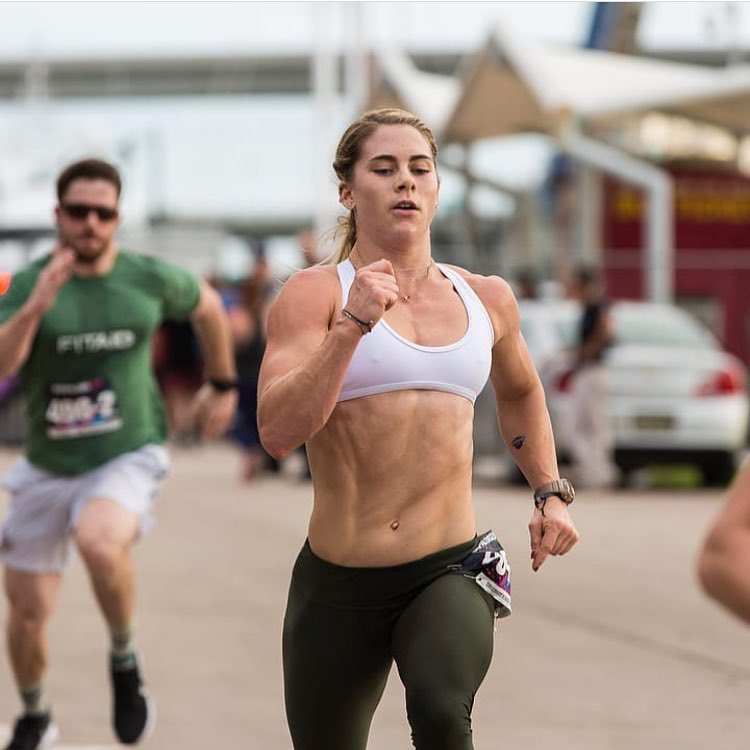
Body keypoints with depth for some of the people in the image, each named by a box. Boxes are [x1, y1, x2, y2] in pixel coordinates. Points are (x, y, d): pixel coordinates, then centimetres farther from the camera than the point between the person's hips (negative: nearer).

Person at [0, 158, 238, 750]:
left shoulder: (150, 279, -5)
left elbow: (207, 306, 17)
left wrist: (222, 385, 23)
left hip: (127, 458, -2)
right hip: (48, 469, 2)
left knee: (100, 541, -35)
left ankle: (125, 659, -9)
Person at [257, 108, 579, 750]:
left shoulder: (486, 300, 10)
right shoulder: (314, 293, -4)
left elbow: (520, 392, 32)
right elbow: (277, 432, -18)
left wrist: (552, 492, 20)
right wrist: (352, 324, -24)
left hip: (450, 573, 1)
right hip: (338, 582, -1)